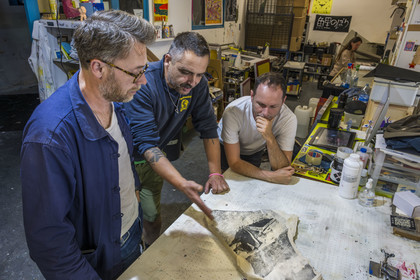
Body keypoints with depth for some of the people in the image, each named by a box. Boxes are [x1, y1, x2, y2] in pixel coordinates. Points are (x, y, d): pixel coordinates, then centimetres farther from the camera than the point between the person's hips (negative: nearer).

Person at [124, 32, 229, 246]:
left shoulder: (198, 84, -14)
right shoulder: (142, 84, -32)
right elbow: (146, 143, -36)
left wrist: (215, 173, -17)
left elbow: (208, 128, -9)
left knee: (153, 216, 15)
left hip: (154, 158, 5)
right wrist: (182, 184, -46)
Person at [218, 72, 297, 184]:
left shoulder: (289, 119, -31)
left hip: (255, 151, 2)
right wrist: (271, 176, -42)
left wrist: (270, 138, -48)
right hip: (226, 149, -2)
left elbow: (282, 169, -32)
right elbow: (234, 162, -32)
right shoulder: (233, 111, -38)